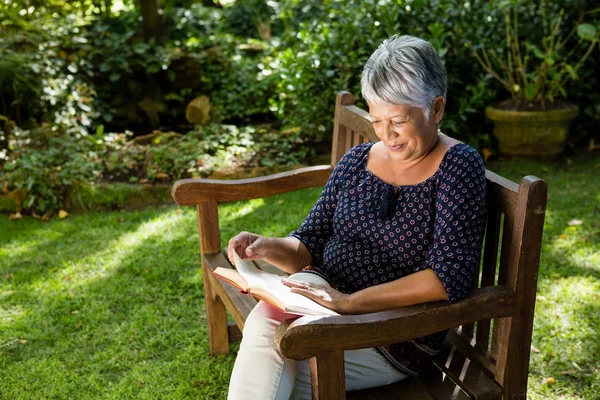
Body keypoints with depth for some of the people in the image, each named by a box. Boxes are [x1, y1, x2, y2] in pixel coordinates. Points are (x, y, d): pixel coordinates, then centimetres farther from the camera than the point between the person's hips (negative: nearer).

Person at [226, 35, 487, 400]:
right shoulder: (356, 161, 9)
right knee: (263, 324, -29)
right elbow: (309, 246, 11)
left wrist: (351, 301, -24)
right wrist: (269, 247, -12)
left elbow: (449, 277, -18)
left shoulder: (459, 166, -7)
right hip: (324, 298, 5)